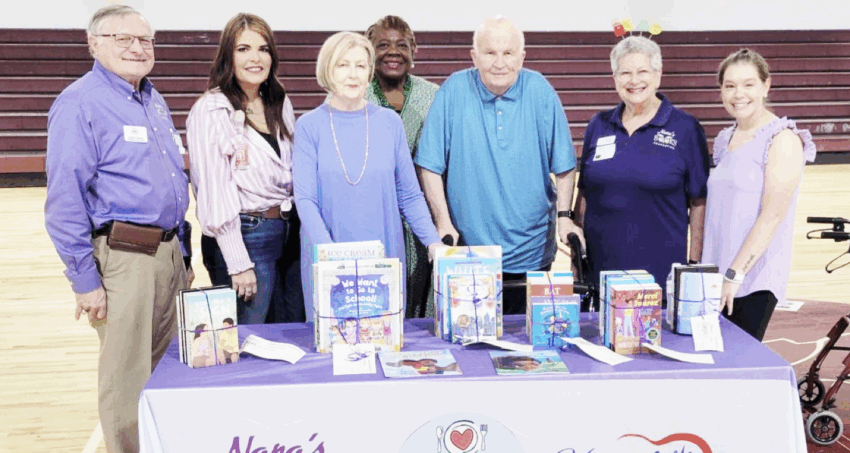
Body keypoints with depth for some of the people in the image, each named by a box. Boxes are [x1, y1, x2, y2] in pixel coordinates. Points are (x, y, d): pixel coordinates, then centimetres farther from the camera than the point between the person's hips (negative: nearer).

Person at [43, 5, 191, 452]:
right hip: (122, 259, -8)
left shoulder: (154, 100, 15)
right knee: (128, 379, 0)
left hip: (168, 253, 8)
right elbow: (64, 201, -14)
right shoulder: (79, 104, -10)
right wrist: (85, 281, -16)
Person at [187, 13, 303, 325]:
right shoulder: (211, 111, -10)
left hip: (287, 230, 7)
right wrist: (238, 263, -15)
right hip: (243, 237, -7)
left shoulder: (280, 104, 12)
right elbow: (215, 193, -13)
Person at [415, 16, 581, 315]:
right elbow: (430, 165, -3)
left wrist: (564, 215, -3)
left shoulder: (540, 91, -1)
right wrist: (443, 222, -10)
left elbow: (564, 165, 6)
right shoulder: (454, 91, -4)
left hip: (531, 255, 1)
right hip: (467, 250, -1)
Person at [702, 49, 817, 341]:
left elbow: (772, 215, -16)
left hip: (754, 280, -6)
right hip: (715, 278, 6)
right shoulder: (726, 139, 14)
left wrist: (735, 274, -19)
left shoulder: (782, 140, -8)